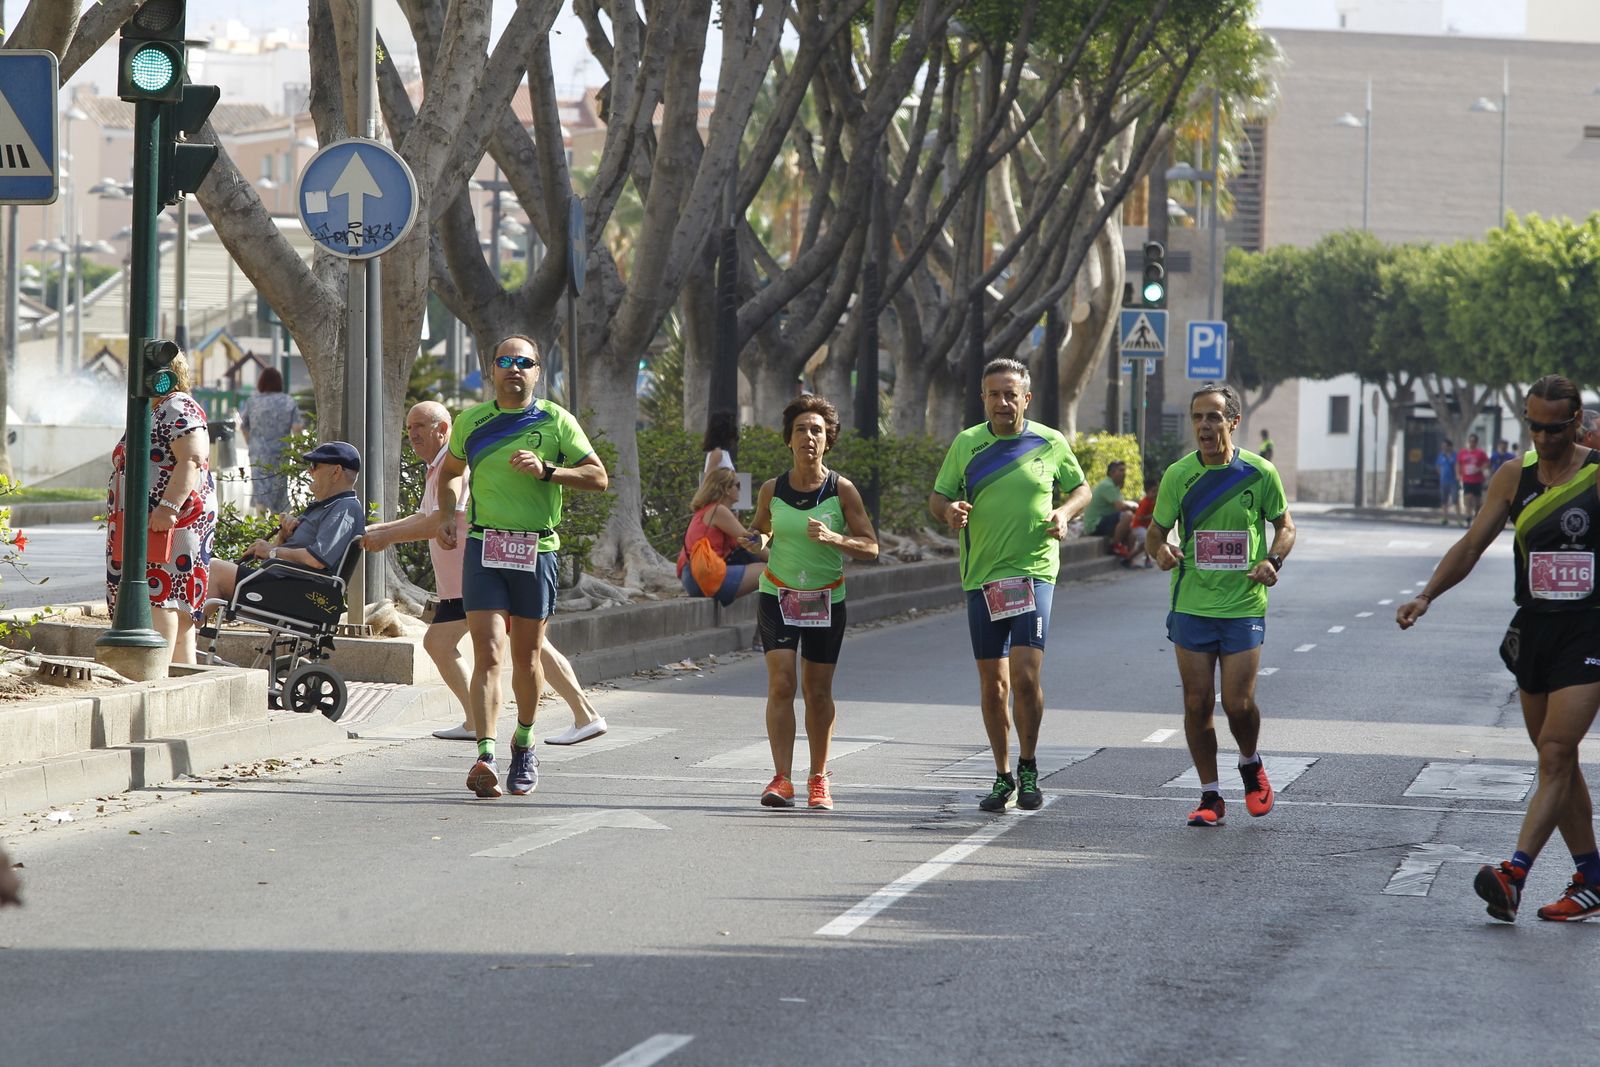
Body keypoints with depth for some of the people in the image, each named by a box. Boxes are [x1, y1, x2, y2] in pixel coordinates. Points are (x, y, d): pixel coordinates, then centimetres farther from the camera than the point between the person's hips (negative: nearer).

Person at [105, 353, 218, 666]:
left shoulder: (179, 410, -11)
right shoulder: (154, 412, 23)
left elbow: (193, 461, -22)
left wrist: (168, 507, -30)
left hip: (169, 521, -11)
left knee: (159, 594, -17)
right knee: (174, 599, 9)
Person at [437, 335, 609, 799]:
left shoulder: (556, 421, 2)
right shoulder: (471, 421, 8)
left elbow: (599, 478, 0)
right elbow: (450, 472, 25)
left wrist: (546, 470, -14)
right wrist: (447, 515, 7)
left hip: (537, 551, 0)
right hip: (483, 548, 0)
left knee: (526, 656, 10)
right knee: (488, 654, -12)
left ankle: (524, 744, 34)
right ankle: (486, 757, -21)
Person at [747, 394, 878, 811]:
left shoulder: (842, 490, -7)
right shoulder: (772, 490, -2)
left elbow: (870, 547, -7)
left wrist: (833, 538, -25)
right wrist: (759, 540, -8)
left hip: (826, 600, 0)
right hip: (777, 595, 0)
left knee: (818, 691, 6)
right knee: (781, 683, -13)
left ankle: (818, 778, 21)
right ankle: (781, 780, -15)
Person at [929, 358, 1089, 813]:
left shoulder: (1050, 444, 4)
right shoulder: (966, 444, 6)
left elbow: (1080, 488, 17)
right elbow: (937, 497, 9)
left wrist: (1064, 512, -4)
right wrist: (949, 510, -15)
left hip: (1033, 571, -2)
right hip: (982, 575, 2)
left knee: (1025, 673, -14)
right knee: (992, 683, 6)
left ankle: (1028, 768, 3)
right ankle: (1003, 777, 18)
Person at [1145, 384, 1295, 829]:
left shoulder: (1259, 473, -4)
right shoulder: (1178, 475, -1)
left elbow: (1285, 526, 9)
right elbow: (1156, 531, 7)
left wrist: (1272, 560, -11)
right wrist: (1160, 550, -17)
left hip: (1244, 608, -1)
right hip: (1191, 606, 2)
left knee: (1238, 703, -6)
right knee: (1197, 704, 1)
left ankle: (1251, 766, 26)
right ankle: (1210, 796, 14)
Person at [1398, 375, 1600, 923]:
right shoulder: (1513, 478, 5)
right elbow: (1471, 546, 7)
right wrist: (1426, 595, -7)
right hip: (1533, 631, 5)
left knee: (1555, 754, -14)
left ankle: (1514, 875, -23)